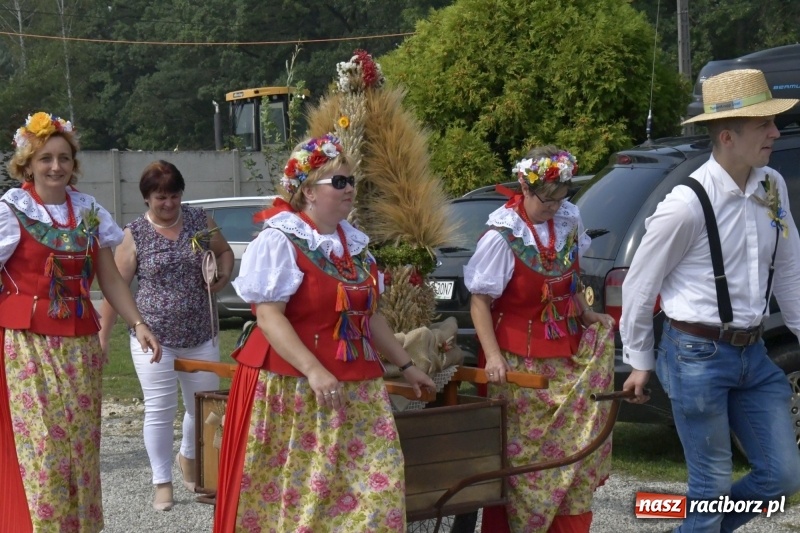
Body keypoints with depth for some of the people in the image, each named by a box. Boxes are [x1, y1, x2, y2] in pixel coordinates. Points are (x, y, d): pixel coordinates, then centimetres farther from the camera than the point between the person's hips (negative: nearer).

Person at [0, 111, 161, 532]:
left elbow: (109, 278, 11)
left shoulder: (89, 211, 9)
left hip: (79, 344, 4)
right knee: (40, 451, -7)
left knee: (80, 445, 6)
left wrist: (137, 324, 0)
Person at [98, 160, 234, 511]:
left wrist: (223, 276, -5)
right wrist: (102, 337, -4)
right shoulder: (134, 234, -5)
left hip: (201, 335, 3)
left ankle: (188, 460, 41)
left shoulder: (200, 221, 2)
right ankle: (163, 483, 15)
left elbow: (225, 251, 18)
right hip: (153, 337, -3)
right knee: (160, 410, 0)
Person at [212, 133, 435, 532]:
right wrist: (313, 371, -25)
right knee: (291, 488, -2)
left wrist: (405, 365, 20)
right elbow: (268, 317, -17)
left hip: (357, 388, 7)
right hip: (291, 389, -7)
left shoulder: (354, 243, 14)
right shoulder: (280, 241, -9)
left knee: (375, 484, 0)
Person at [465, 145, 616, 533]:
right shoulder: (502, 236, -15)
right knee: (522, 455, 2)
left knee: (575, 446, 6)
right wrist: (492, 356, -22)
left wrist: (586, 314, 7)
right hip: (520, 363, -5)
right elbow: (480, 300, -14)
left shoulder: (569, 221, 1)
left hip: (566, 357, 5)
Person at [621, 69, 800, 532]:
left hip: (753, 353, 7)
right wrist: (640, 361, 1)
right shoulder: (688, 204, -17)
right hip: (699, 355, -7)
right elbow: (640, 285, -6)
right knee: (714, 485, 1)